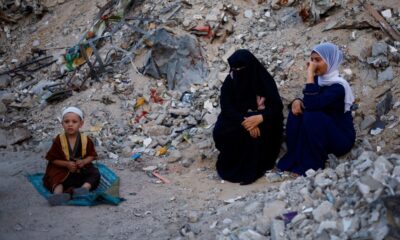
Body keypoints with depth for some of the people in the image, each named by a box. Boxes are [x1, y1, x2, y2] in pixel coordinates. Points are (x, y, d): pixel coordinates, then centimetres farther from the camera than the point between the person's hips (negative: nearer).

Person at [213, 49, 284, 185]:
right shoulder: (230, 82, -8)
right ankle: (233, 164, -11)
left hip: (261, 121, -2)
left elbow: (277, 106, -16)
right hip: (237, 120, 2)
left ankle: (251, 168, -21)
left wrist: (259, 118, -36)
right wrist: (244, 121, -33)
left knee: (257, 134, -36)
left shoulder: (265, 80, -12)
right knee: (220, 132, -28)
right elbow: (226, 108, -16)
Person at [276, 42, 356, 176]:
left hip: (341, 138, -8)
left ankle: (314, 166, -17)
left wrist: (310, 75, -29)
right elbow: (307, 102, 8)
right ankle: (295, 158, -6)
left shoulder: (338, 86, -23)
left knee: (311, 116, -30)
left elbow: (312, 104, -36)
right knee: (297, 110, -10)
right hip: (322, 133, 8)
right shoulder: (318, 80, 2)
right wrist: (296, 101, -16)